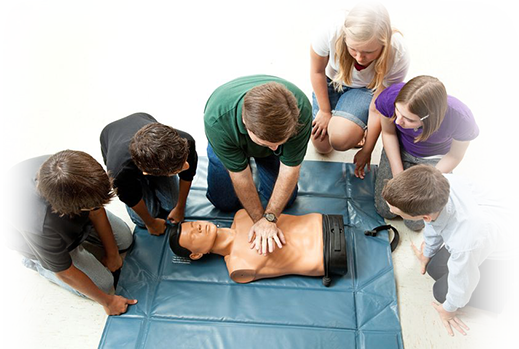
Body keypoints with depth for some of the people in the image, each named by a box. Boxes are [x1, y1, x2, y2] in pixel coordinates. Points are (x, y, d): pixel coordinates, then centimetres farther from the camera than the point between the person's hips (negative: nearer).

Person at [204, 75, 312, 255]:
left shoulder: (301, 109, -42)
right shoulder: (217, 120, -45)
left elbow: (290, 168, -30)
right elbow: (239, 175, -31)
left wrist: (269, 219, -29)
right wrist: (259, 219, -23)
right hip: (229, 139, -1)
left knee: (285, 198, -2)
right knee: (224, 202, -3)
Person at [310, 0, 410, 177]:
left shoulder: (398, 55, -35)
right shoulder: (331, 29, -37)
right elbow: (317, 71, -15)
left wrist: (367, 151, -13)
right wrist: (325, 111, -7)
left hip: (366, 89, -2)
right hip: (332, 79, 2)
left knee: (341, 139, -29)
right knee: (322, 145, -2)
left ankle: (359, 129, 8)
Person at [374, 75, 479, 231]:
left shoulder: (461, 119, -38)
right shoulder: (390, 98, -35)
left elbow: (455, 156, -15)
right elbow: (388, 132, -11)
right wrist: (399, 176, -12)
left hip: (434, 158, -1)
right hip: (400, 149, 2)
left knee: (415, 222, -4)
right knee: (385, 210, 0)